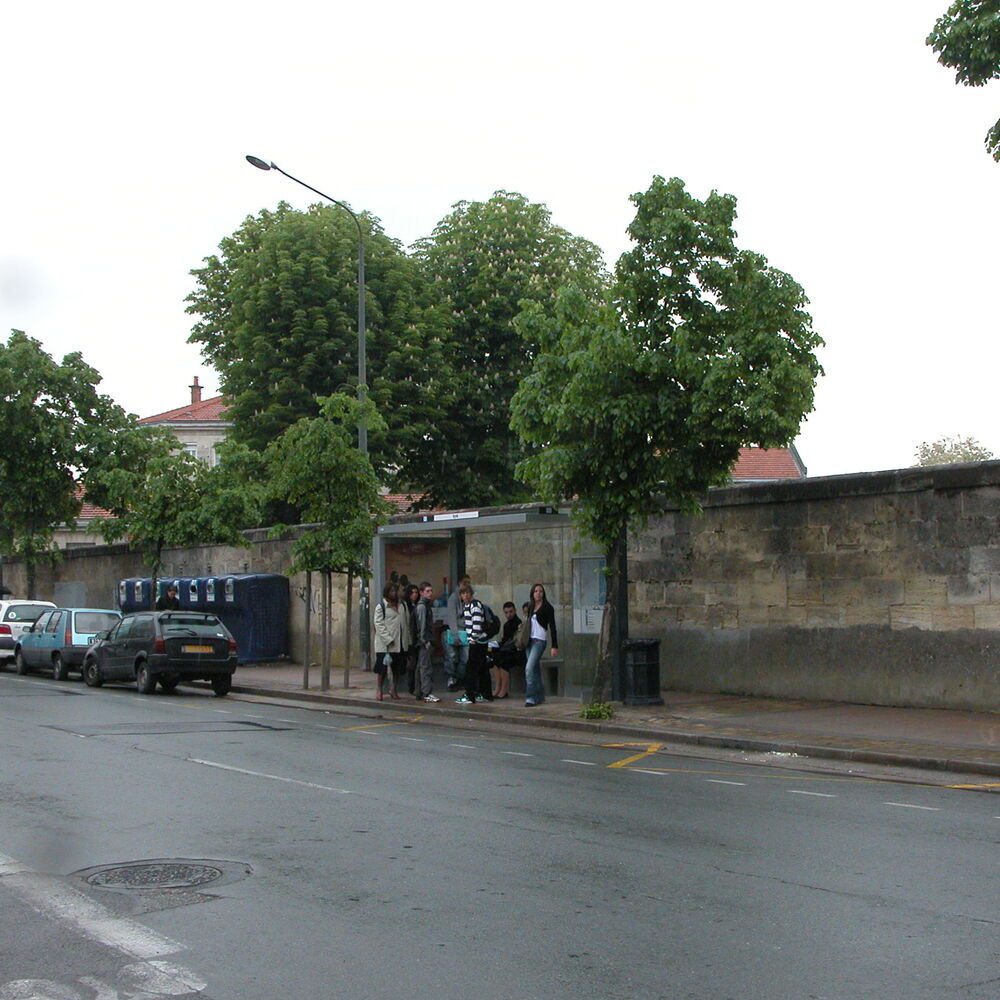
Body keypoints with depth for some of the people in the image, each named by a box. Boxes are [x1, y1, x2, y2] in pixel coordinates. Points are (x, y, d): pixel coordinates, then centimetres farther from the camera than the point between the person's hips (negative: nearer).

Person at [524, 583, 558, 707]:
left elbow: (552, 627, -6)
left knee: (529, 668, -18)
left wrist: (555, 646, -11)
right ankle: (540, 696, 19)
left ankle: (531, 698, -18)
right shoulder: (531, 607, 14)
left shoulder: (547, 608, -4)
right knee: (535, 670, 10)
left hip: (540, 639, -7)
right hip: (530, 640, 7)